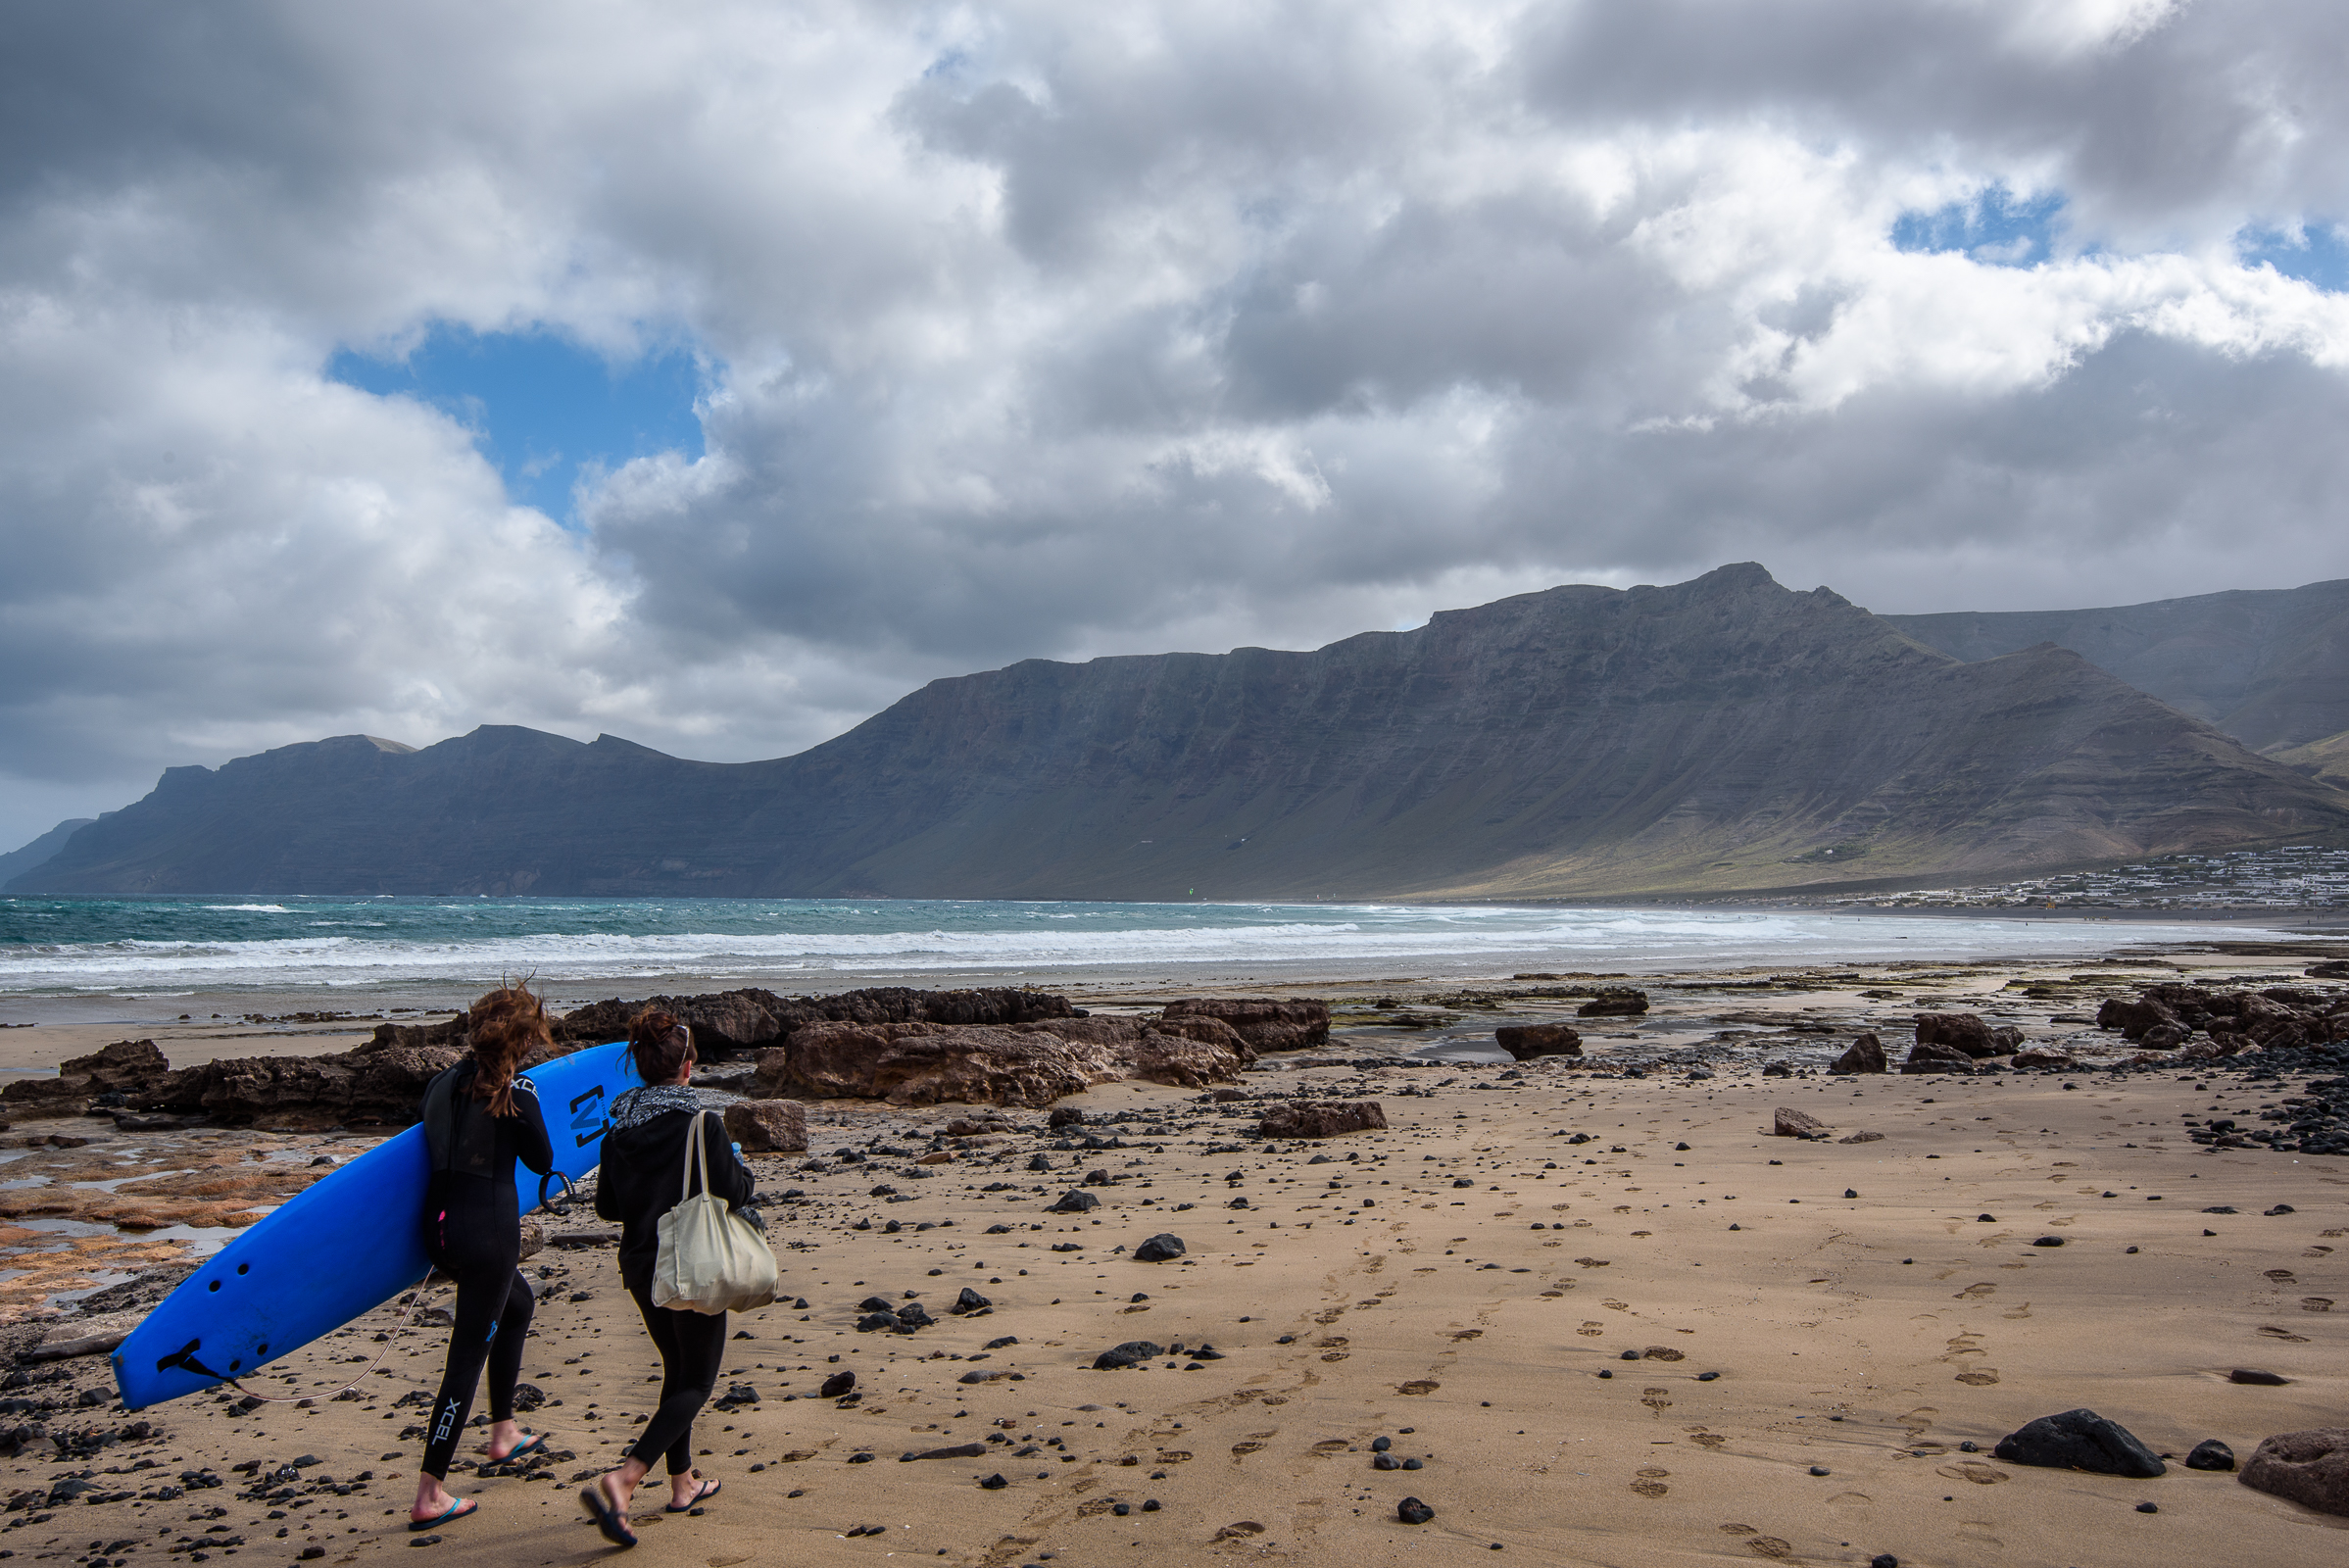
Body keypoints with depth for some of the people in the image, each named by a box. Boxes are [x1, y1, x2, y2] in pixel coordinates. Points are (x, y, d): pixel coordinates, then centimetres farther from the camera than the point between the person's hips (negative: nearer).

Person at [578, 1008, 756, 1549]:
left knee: (677, 1368, 23)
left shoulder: (619, 1129, -2)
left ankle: (683, 1483, 30)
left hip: (640, 1268, 6)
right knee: (697, 1381, 4)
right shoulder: (702, 1124, -18)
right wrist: (742, 1170, 7)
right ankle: (620, 1480, -13)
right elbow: (732, 1193, -15)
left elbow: (606, 1206, 3)